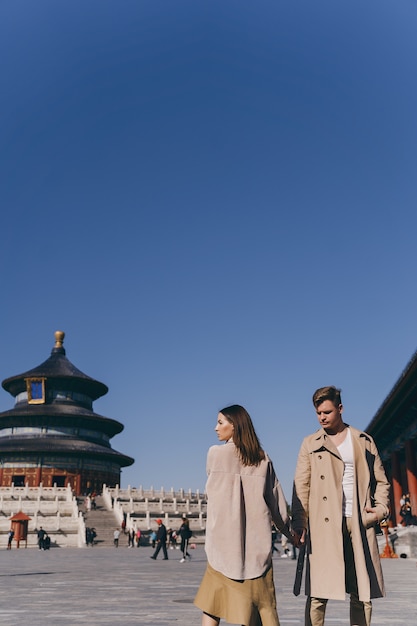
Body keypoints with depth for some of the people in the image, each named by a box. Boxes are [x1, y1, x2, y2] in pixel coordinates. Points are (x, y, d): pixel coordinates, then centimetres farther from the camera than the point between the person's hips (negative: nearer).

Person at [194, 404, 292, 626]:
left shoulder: (215, 453, -5)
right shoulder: (262, 459, 4)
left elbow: (214, 489, 10)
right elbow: (276, 499, 8)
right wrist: (288, 530, 23)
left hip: (224, 543, -3)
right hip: (257, 542, 3)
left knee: (212, 601, 9)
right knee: (263, 605, 10)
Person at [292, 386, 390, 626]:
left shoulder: (364, 441, 12)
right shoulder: (311, 444, 8)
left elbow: (381, 481, 14)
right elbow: (301, 487, 2)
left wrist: (381, 508, -3)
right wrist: (299, 524, -8)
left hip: (360, 523, 2)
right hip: (324, 525, -2)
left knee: (362, 594, 6)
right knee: (318, 593, -5)